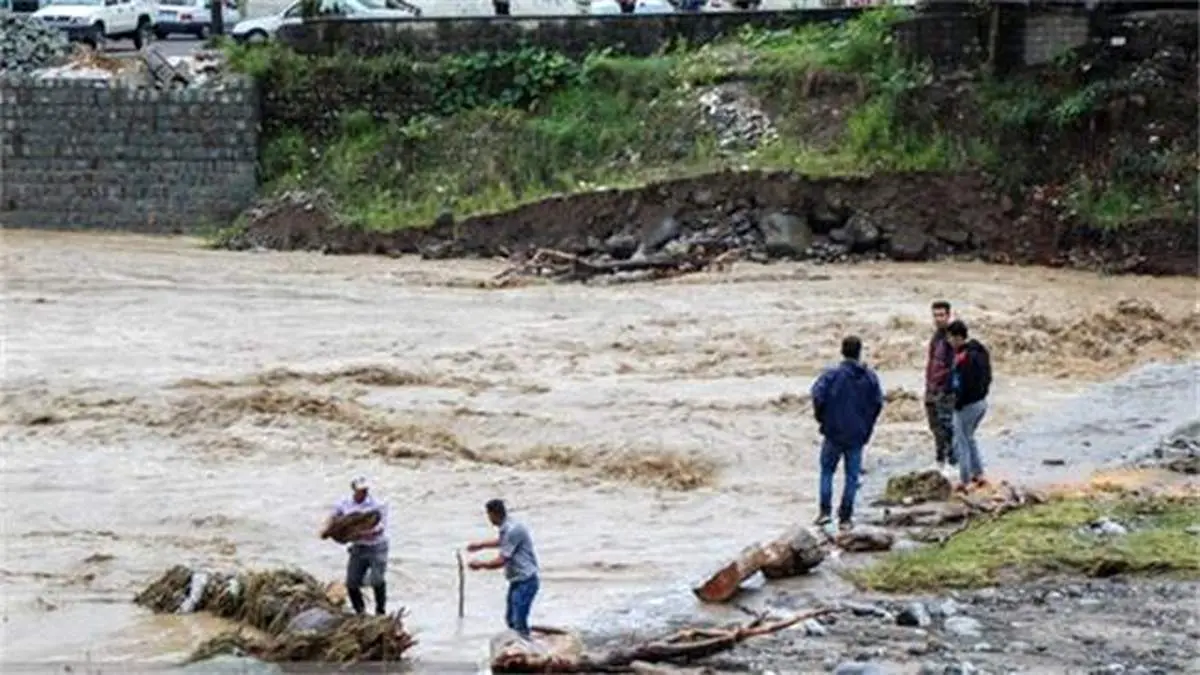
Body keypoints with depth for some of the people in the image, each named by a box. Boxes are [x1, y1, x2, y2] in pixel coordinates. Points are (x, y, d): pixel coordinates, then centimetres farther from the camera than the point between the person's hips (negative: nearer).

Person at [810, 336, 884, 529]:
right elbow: (878, 403, -1)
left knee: (827, 470, 15)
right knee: (852, 475, 9)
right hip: (857, 436, 2)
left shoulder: (832, 375, -10)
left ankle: (825, 510, 5)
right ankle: (845, 517, 9)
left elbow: (818, 396, -21)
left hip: (833, 433, -2)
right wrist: (867, 425, 10)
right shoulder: (870, 377, 0)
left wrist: (821, 417, -3)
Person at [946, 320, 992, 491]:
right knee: (969, 438, 25)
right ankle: (978, 475, 26)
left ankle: (965, 482, 7)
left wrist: (957, 403, -14)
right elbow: (987, 377, 12)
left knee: (961, 443, 3)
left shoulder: (964, 356, -24)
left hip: (968, 405, -9)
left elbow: (965, 385, -25)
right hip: (982, 401, 9)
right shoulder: (980, 350, 6)